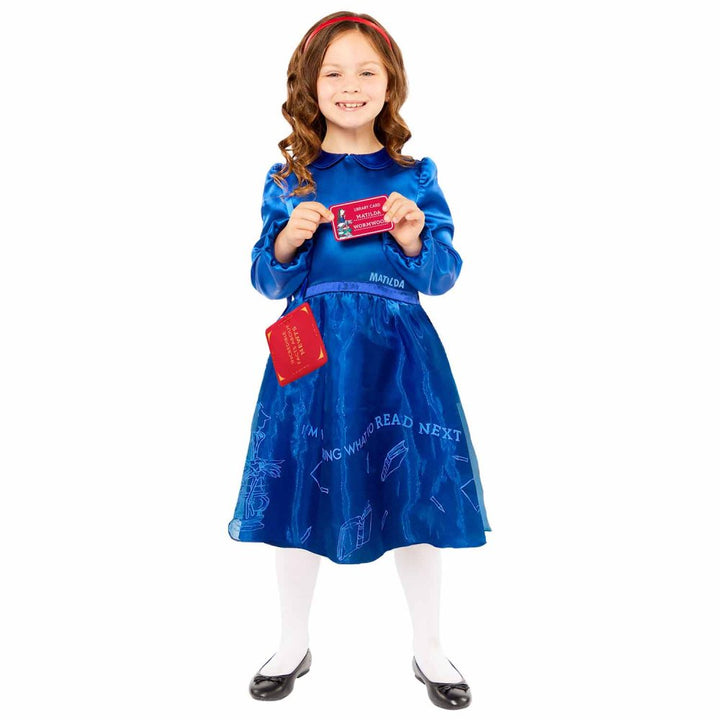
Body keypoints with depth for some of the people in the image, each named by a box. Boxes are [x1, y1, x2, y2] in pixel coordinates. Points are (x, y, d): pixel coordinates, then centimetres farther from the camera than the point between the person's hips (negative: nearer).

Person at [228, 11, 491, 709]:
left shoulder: (414, 176, 4)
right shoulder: (287, 179, 5)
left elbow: (444, 275, 3)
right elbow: (268, 281, 5)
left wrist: (412, 238, -14)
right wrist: (288, 241, -13)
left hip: (397, 351, 0)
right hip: (310, 350, 1)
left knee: (415, 490, 5)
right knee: (298, 491, 8)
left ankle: (428, 648, 29)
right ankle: (293, 645, 33)